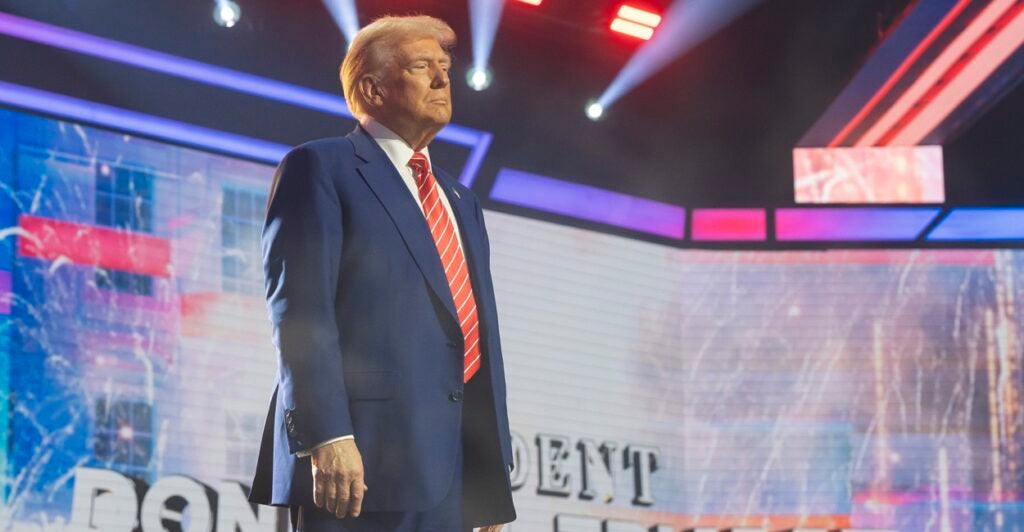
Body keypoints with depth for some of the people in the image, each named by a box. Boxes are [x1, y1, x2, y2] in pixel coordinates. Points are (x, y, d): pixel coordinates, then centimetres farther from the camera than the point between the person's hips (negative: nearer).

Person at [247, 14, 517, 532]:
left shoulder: (461, 201, 26)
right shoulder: (321, 168, 3)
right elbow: (299, 309, -9)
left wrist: (494, 476, 15)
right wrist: (325, 436, -21)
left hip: (451, 474, 7)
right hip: (361, 458, -7)